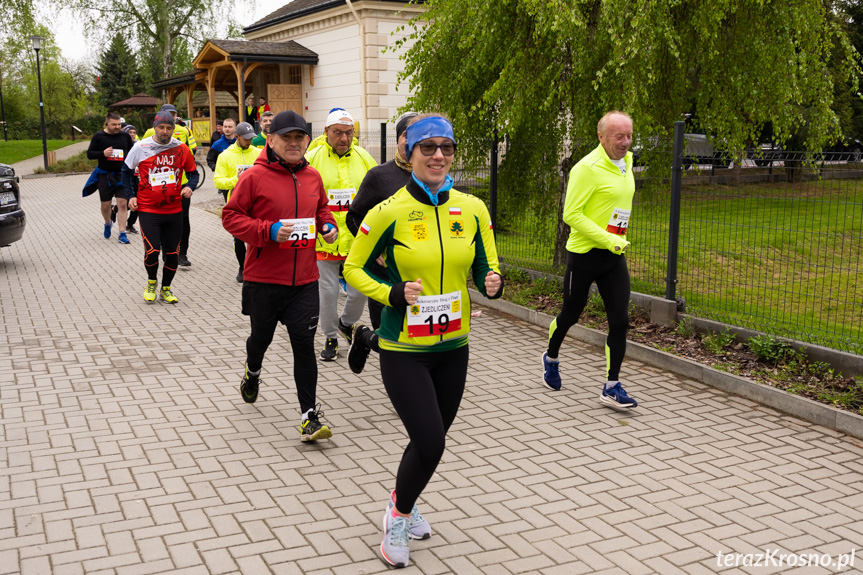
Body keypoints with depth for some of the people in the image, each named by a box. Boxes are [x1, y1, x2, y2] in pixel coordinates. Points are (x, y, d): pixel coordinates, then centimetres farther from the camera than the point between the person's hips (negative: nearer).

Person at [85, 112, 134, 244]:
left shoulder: (125, 136, 4)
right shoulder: (98, 136, -3)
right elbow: (89, 154, -1)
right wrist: (103, 153, -19)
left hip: (121, 174, 1)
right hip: (105, 175, -1)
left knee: (122, 203, -9)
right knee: (105, 205, 8)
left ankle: (122, 234, -4)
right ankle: (108, 223, 40)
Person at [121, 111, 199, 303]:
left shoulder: (181, 149, 0)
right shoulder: (141, 147, -3)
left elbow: (193, 172, 12)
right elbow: (126, 170, 11)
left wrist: (189, 186, -9)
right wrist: (131, 195, 4)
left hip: (174, 210, 2)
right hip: (148, 210, -2)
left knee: (172, 253, 6)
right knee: (152, 251, -11)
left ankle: (166, 288, 27)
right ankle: (151, 282, 18)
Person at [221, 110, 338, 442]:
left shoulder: (312, 177, 6)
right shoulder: (254, 177, -9)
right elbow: (231, 216, -9)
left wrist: (328, 225, 2)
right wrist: (268, 231, -21)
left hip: (304, 280, 3)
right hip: (263, 279, -2)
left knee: (304, 344, -3)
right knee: (261, 337, 17)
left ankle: (309, 417, 1)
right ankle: (252, 373, 53)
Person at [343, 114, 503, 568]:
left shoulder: (472, 209, -1)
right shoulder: (390, 212, -12)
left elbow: (487, 268, 8)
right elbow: (354, 269, -3)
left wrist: (493, 284, -15)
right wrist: (393, 293, -19)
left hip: (453, 347, 5)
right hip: (404, 349, -4)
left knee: (432, 438, 17)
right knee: (429, 443, -10)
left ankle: (404, 502, 47)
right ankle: (398, 514, 21)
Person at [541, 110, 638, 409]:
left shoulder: (627, 161, 8)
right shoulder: (587, 168, -17)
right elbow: (571, 214, -20)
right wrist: (609, 239, -24)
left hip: (615, 256, 6)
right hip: (584, 253, -6)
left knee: (620, 320, -2)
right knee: (571, 314, 12)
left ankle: (612, 387, 5)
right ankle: (551, 358, 40)